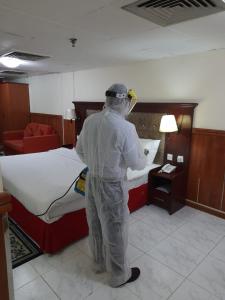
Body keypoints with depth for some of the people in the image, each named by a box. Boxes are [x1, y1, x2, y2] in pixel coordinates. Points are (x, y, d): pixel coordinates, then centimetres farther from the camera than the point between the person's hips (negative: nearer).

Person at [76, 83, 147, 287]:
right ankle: (119, 275, 37)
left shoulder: (89, 121, -2)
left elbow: (80, 150, 9)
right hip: (112, 186, -7)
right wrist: (143, 155, 6)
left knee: (96, 226, 24)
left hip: (91, 180, 7)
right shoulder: (126, 128, -24)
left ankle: (100, 263, 48)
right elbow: (138, 164, -16)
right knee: (115, 232, 13)